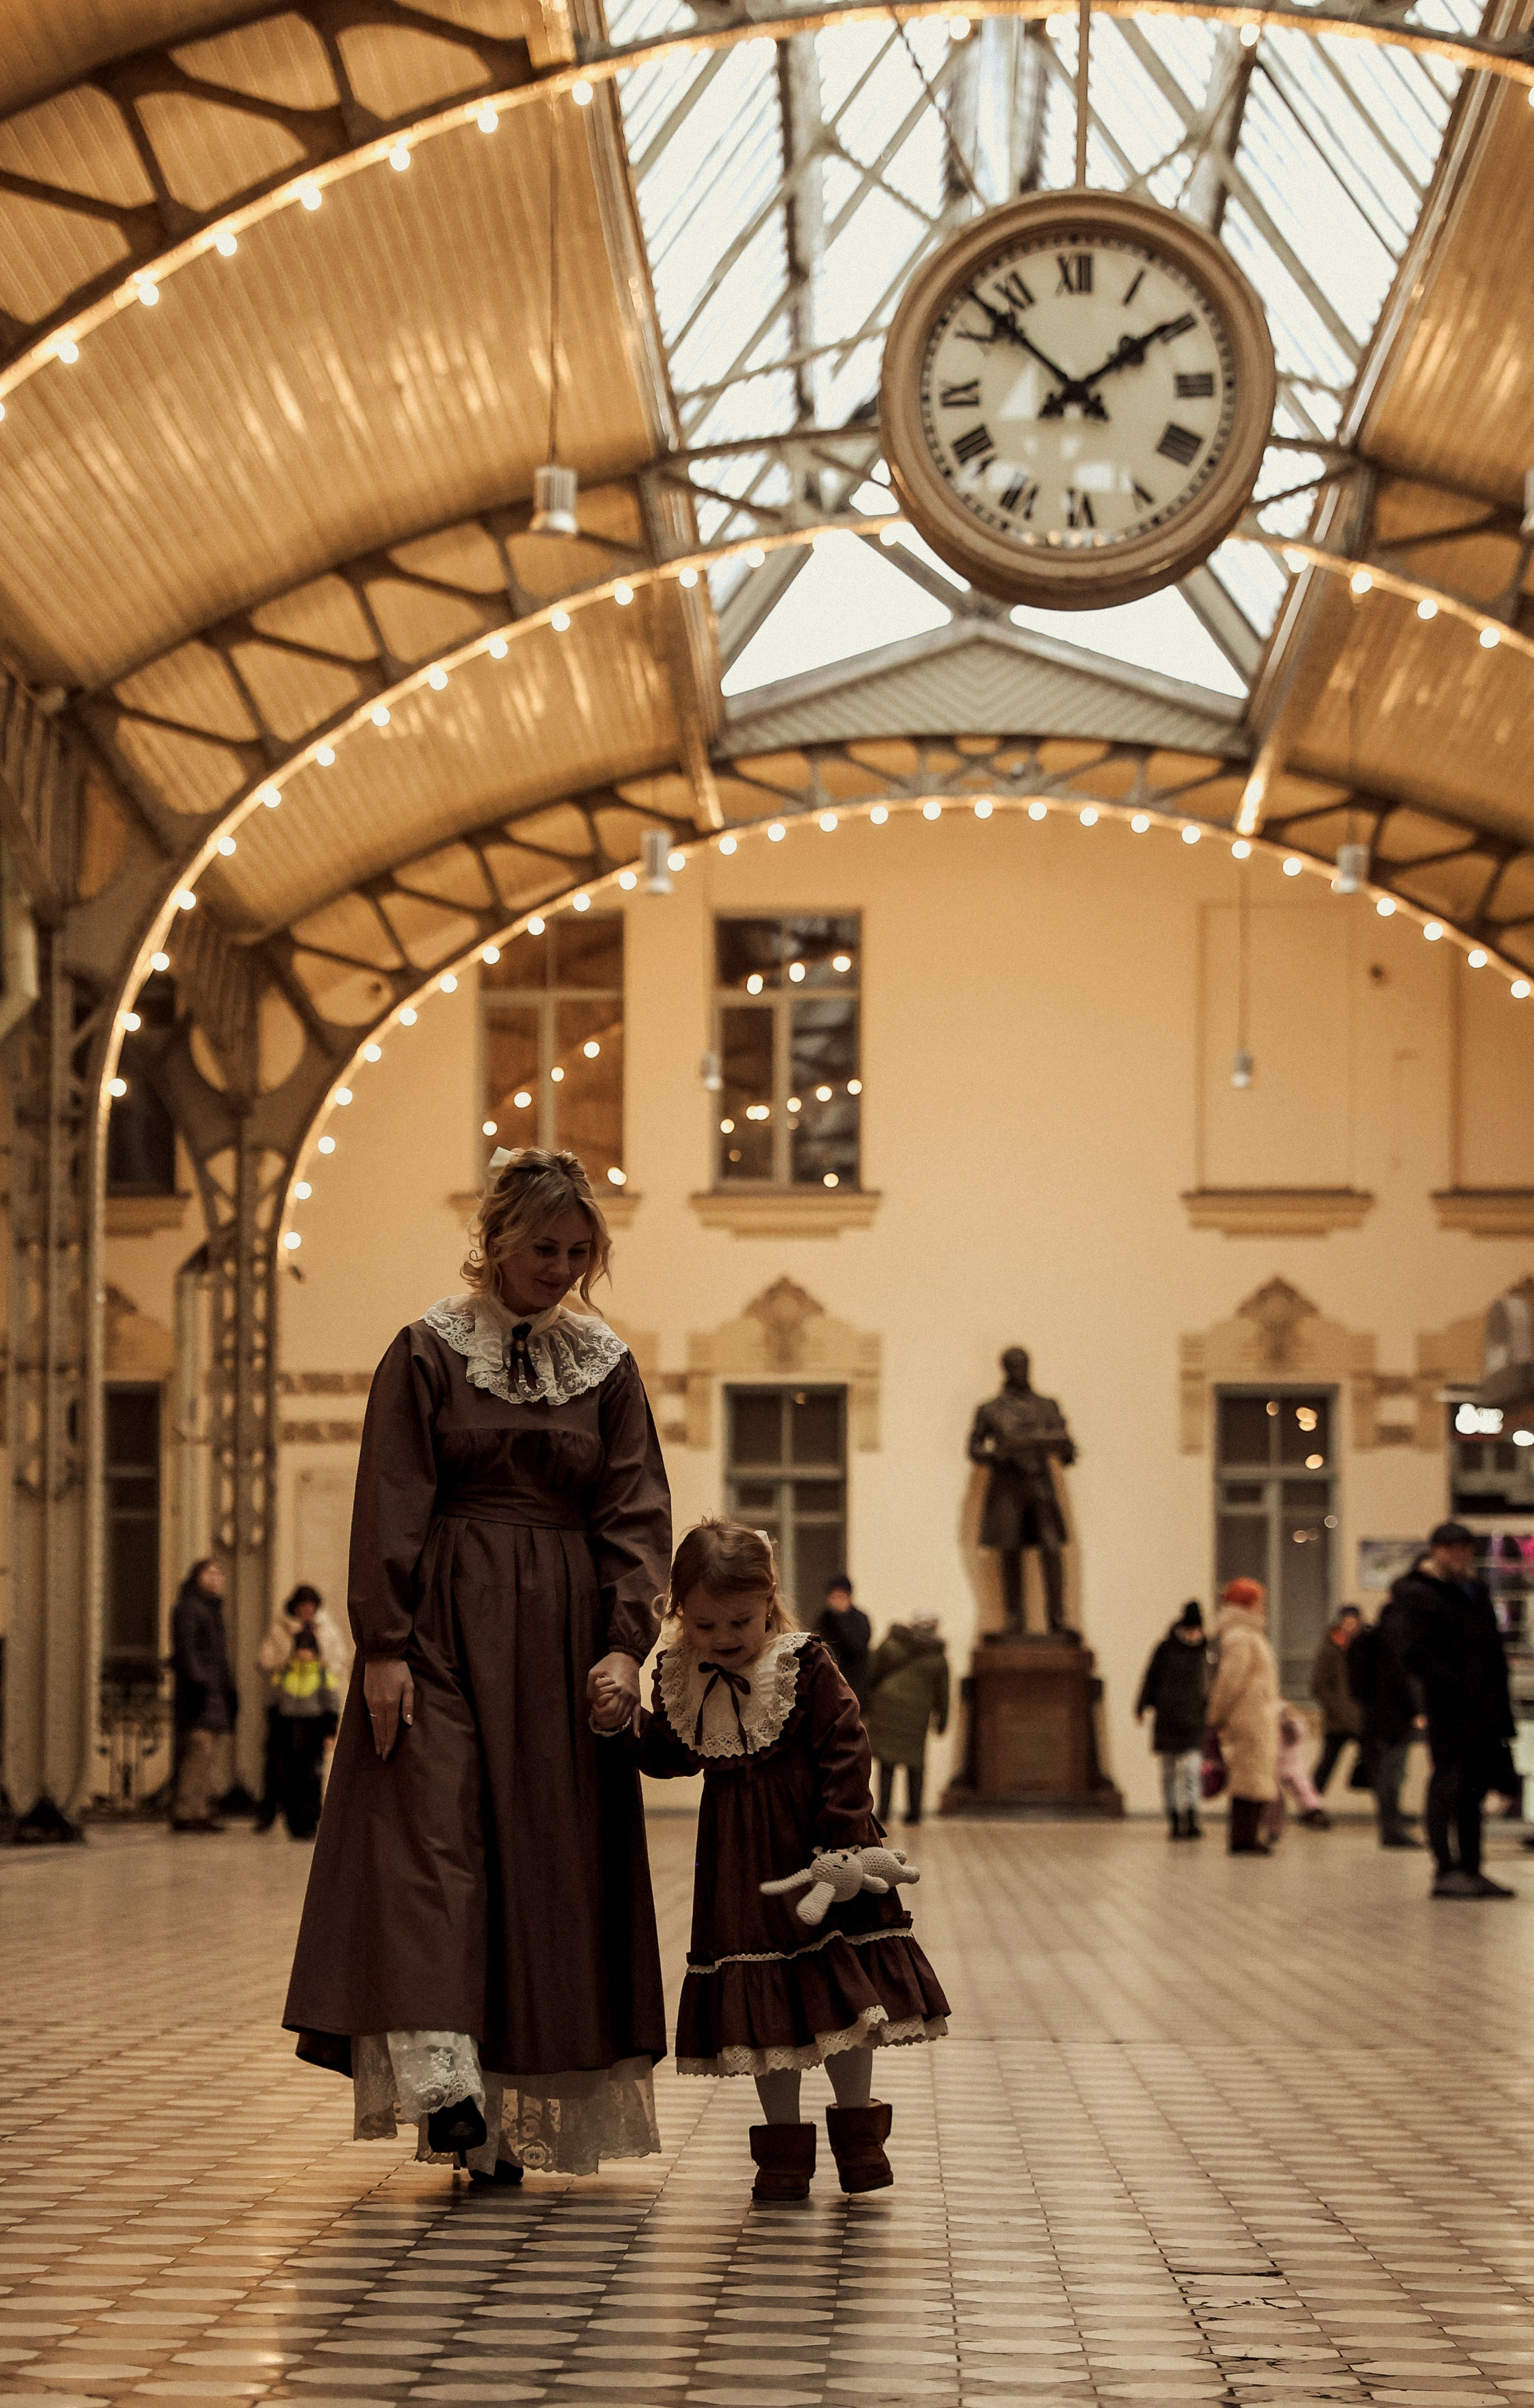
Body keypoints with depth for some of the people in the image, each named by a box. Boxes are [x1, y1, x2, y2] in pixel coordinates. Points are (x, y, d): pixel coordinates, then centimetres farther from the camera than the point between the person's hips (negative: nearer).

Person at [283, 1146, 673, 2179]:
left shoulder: (607, 1366, 9)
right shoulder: (429, 1350, 1)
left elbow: (637, 1512, 5)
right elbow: (392, 1507, -3)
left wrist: (625, 1644, -8)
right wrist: (385, 1646, -12)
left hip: (561, 1634, 3)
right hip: (445, 1623, -3)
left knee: (548, 1854, 1)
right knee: (427, 1823, -16)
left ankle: (520, 2113, 5)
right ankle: (438, 2077, -26)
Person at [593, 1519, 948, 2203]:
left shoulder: (805, 1667, -11)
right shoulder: (679, 1679, 1)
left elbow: (845, 1754, -11)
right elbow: (669, 1754, 14)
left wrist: (842, 1840, -17)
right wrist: (622, 1726, -4)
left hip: (809, 1842, -3)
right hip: (741, 1861, 3)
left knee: (841, 1986, 1)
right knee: (762, 1997, 6)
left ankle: (857, 2129, 17)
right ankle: (784, 2149, 14)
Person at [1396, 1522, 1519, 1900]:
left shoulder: (1477, 1592, 20)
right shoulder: (1416, 1595, -4)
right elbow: (1417, 1655, -14)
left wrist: (1502, 1705, 13)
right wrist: (1461, 1691, -19)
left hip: (1486, 1710, 8)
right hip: (1449, 1711, -8)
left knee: (1474, 1790, 11)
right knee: (1450, 1787, -9)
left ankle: (1471, 1869, 16)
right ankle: (1447, 1870, -9)